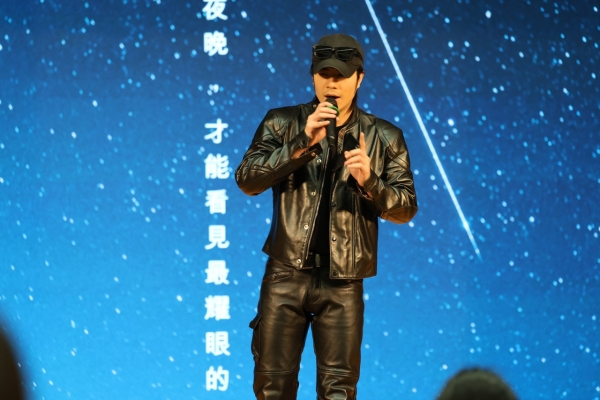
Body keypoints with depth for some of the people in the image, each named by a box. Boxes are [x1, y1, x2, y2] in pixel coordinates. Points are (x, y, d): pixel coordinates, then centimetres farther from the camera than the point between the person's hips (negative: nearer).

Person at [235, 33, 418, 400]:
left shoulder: (384, 138, 2)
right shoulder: (282, 123, 2)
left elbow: (407, 208, 2)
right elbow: (247, 180, -9)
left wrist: (370, 183, -18)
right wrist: (303, 143, -19)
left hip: (343, 283, 0)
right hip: (286, 274, 1)